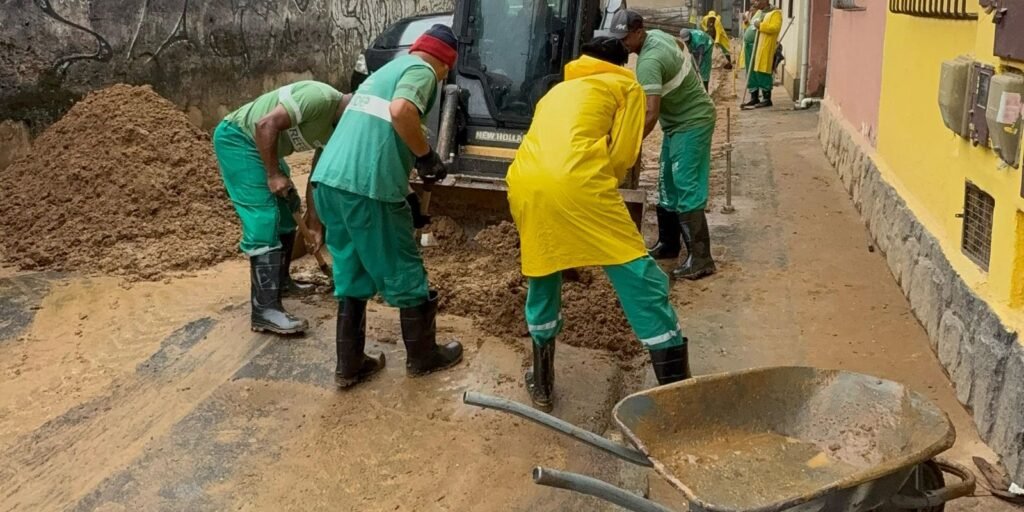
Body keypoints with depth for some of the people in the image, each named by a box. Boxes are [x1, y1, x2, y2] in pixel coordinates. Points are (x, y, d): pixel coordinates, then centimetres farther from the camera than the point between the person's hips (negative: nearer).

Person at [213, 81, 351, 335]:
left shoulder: (338, 130, 2)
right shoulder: (320, 98, -26)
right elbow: (266, 125, -29)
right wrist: (274, 175, -22)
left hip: (264, 146, 10)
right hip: (237, 138, -10)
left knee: (286, 211, 17)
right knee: (264, 219, -16)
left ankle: (281, 281, 32)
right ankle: (265, 309, -17)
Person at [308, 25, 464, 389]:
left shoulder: (386, 70, 27)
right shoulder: (422, 71, 1)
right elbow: (401, 111, -20)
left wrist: (414, 159, 39)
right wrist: (427, 156, -7)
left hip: (328, 181, 8)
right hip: (367, 187, -8)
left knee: (351, 276, 18)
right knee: (405, 274, 9)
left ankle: (349, 366, 23)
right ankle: (423, 357, 25)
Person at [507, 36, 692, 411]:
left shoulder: (558, 90, 39)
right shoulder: (625, 84, 23)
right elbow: (624, 153, 9)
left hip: (523, 182, 6)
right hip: (574, 179, -5)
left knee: (542, 278, 26)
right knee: (641, 280, 3)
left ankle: (541, 385, 31)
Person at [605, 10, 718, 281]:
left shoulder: (649, 61, -30)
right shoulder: (657, 35, 1)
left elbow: (651, 114, -37)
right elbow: (681, 45, 25)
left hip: (692, 123, -11)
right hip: (679, 122, 11)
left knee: (687, 190, -14)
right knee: (668, 186, 15)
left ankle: (700, 258, -12)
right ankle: (668, 244, 26)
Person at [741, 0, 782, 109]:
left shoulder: (775, 13, -6)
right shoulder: (759, 12, 21)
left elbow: (775, 27, -19)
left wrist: (761, 26, -23)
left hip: (762, 48, -9)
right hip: (750, 46, 9)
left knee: (761, 73, -8)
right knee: (751, 74, 10)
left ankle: (767, 99, -2)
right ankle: (754, 98, 17)